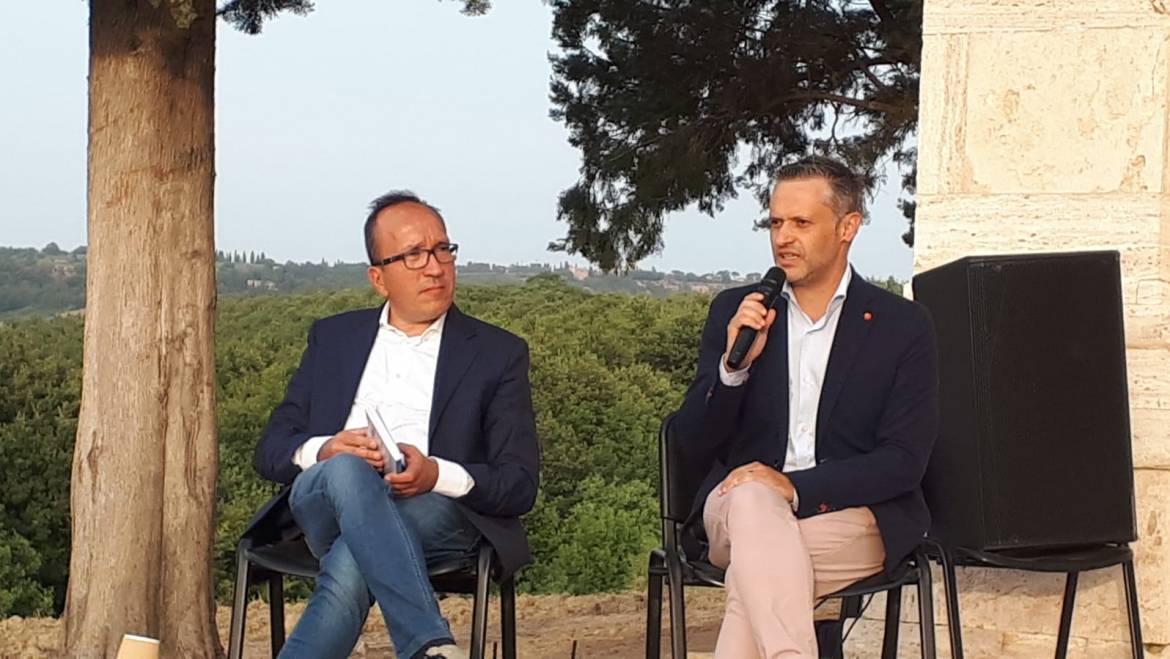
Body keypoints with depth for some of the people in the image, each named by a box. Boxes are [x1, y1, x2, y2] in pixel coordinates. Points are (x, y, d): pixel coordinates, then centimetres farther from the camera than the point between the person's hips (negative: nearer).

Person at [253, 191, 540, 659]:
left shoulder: (498, 353, 13)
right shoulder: (333, 338, 22)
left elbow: (519, 486, 5)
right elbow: (271, 450, 16)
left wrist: (437, 474, -17)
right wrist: (325, 450, -9)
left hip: (441, 515, -2)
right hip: (324, 505, 2)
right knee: (347, 471, -36)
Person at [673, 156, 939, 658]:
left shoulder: (902, 326, 4)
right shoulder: (734, 311, 11)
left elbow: (904, 462, -4)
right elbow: (693, 449, 7)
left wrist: (796, 487, -18)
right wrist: (734, 366, -11)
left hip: (851, 514, -1)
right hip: (738, 508, 1)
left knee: (756, 567, -34)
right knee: (754, 501, -36)